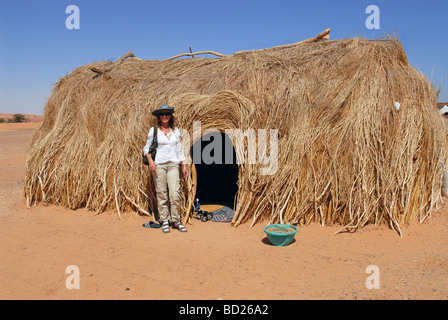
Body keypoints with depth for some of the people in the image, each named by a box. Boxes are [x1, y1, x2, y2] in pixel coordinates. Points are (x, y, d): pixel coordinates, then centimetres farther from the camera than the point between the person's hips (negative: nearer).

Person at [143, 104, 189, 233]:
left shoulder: (176, 130, 13)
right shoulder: (154, 130, 5)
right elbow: (146, 148, 9)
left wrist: (184, 165, 11)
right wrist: (150, 161, -8)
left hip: (173, 165, 2)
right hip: (158, 165, -2)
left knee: (175, 193, -7)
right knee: (162, 194, 0)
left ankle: (176, 220, 7)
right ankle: (164, 221, 11)